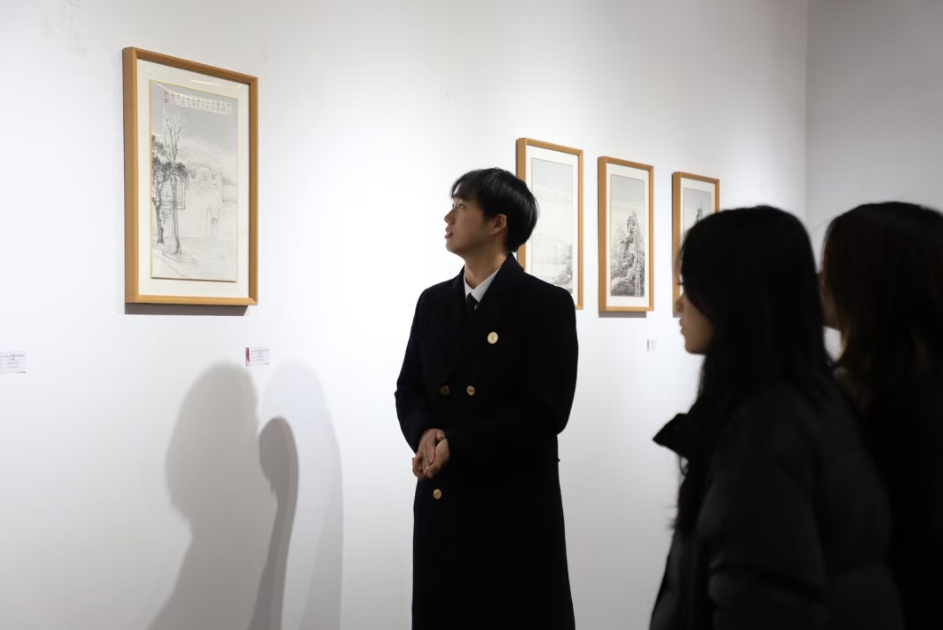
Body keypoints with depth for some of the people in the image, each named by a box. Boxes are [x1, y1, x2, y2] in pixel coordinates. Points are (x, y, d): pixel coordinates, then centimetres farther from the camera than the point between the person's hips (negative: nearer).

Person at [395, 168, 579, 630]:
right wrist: (425, 433, -11)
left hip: (516, 505, -5)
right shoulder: (433, 302, 9)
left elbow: (546, 412, -15)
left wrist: (455, 445, -15)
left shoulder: (547, 305, -8)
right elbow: (409, 391, 11)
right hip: (440, 501, 5)